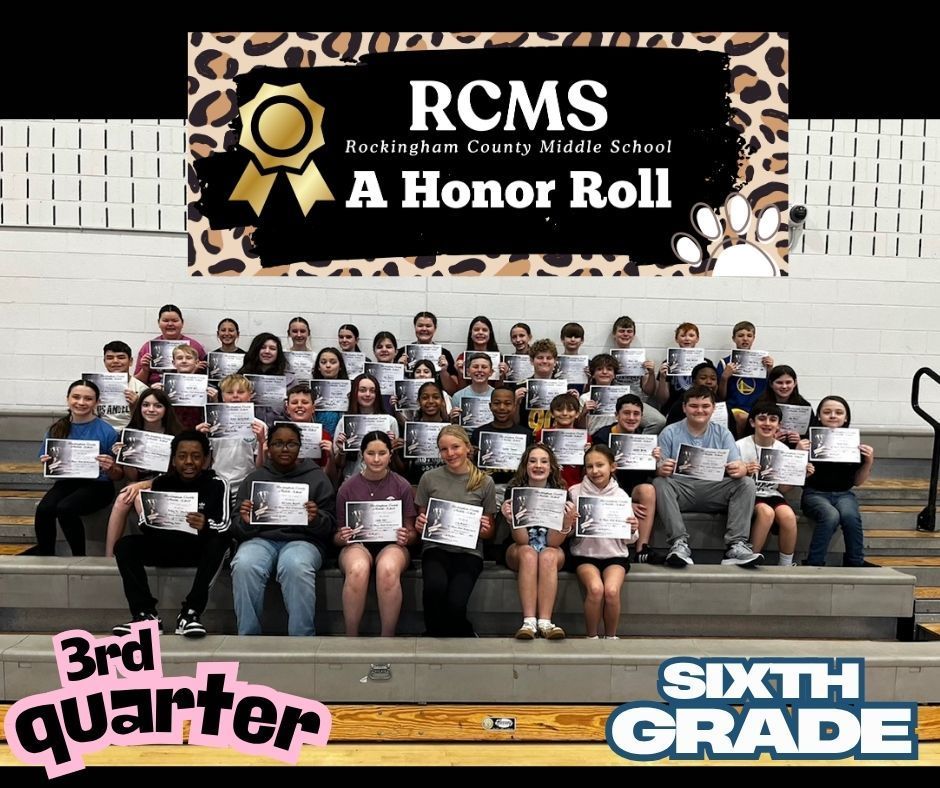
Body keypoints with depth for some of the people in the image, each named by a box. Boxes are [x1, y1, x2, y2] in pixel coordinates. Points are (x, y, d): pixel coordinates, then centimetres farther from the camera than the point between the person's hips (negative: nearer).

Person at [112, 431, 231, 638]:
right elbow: (144, 525, -2)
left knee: (220, 542, -34)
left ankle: (190, 613, -33)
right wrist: (150, 521, -28)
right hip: (167, 546, 4)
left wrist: (205, 526, -42)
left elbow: (224, 526, -18)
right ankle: (146, 614, -24)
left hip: (200, 549, -3)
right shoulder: (162, 483, 2)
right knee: (124, 545, -17)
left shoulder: (216, 484, -8)